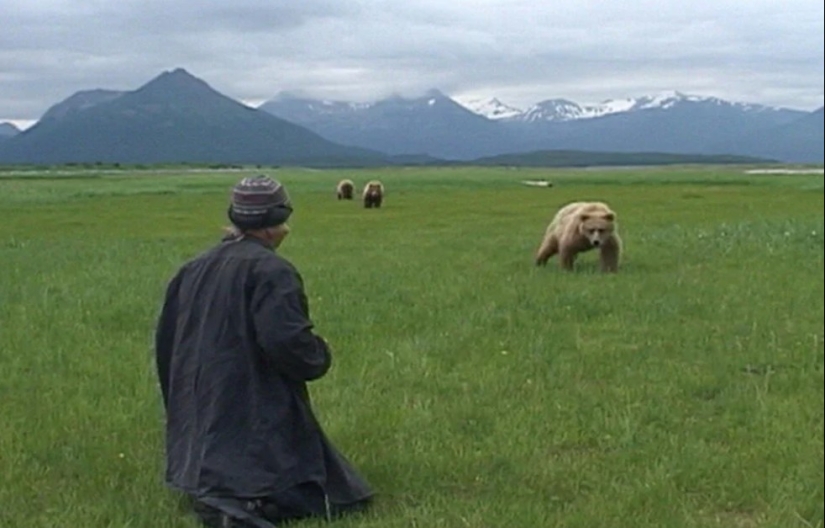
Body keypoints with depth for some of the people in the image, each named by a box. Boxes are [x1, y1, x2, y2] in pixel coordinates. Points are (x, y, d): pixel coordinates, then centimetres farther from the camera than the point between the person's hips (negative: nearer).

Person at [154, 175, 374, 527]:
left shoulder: (194, 270, 11)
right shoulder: (270, 270, -14)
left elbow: (166, 343, 17)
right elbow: (286, 340, -24)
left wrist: (183, 403, 27)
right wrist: (319, 356, -2)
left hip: (201, 419, 8)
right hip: (260, 419, -8)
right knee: (344, 497, -4)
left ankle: (212, 487, -6)